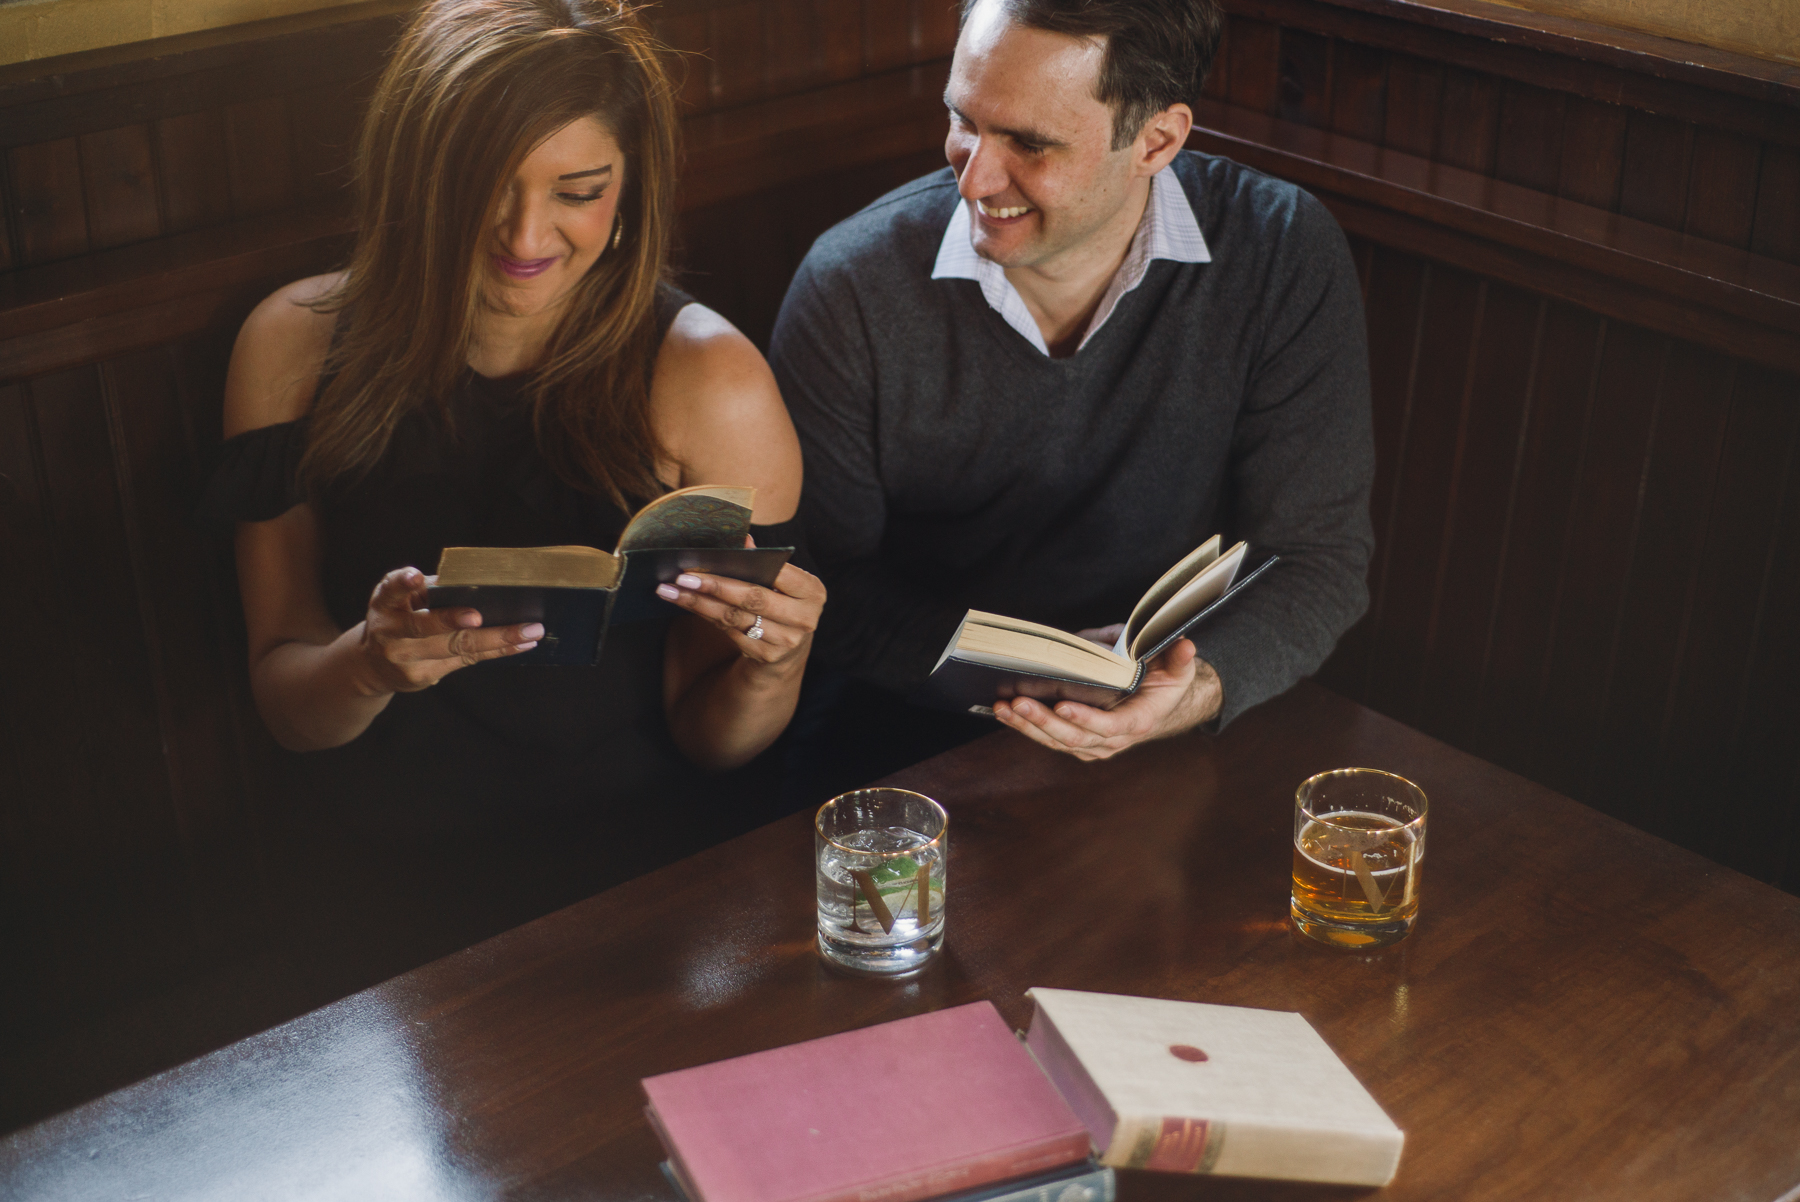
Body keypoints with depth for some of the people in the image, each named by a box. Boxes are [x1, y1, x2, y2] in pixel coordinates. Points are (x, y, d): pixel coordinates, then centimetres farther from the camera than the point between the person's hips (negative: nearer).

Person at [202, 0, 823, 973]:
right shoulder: (297, 344, -1)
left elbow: (709, 740, 0)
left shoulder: (708, 382, -8)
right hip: (370, 863, 1)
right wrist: (371, 661, -21)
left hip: (628, 857, -1)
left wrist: (770, 671, -22)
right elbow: (282, 701, 2)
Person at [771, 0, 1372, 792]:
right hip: (911, 741, 0)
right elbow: (825, 576, -4)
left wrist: (1200, 691, -26)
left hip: (1183, 748, 1)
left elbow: (1318, 558, -5)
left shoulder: (1286, 259, -9)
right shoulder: (852, 288, -10)